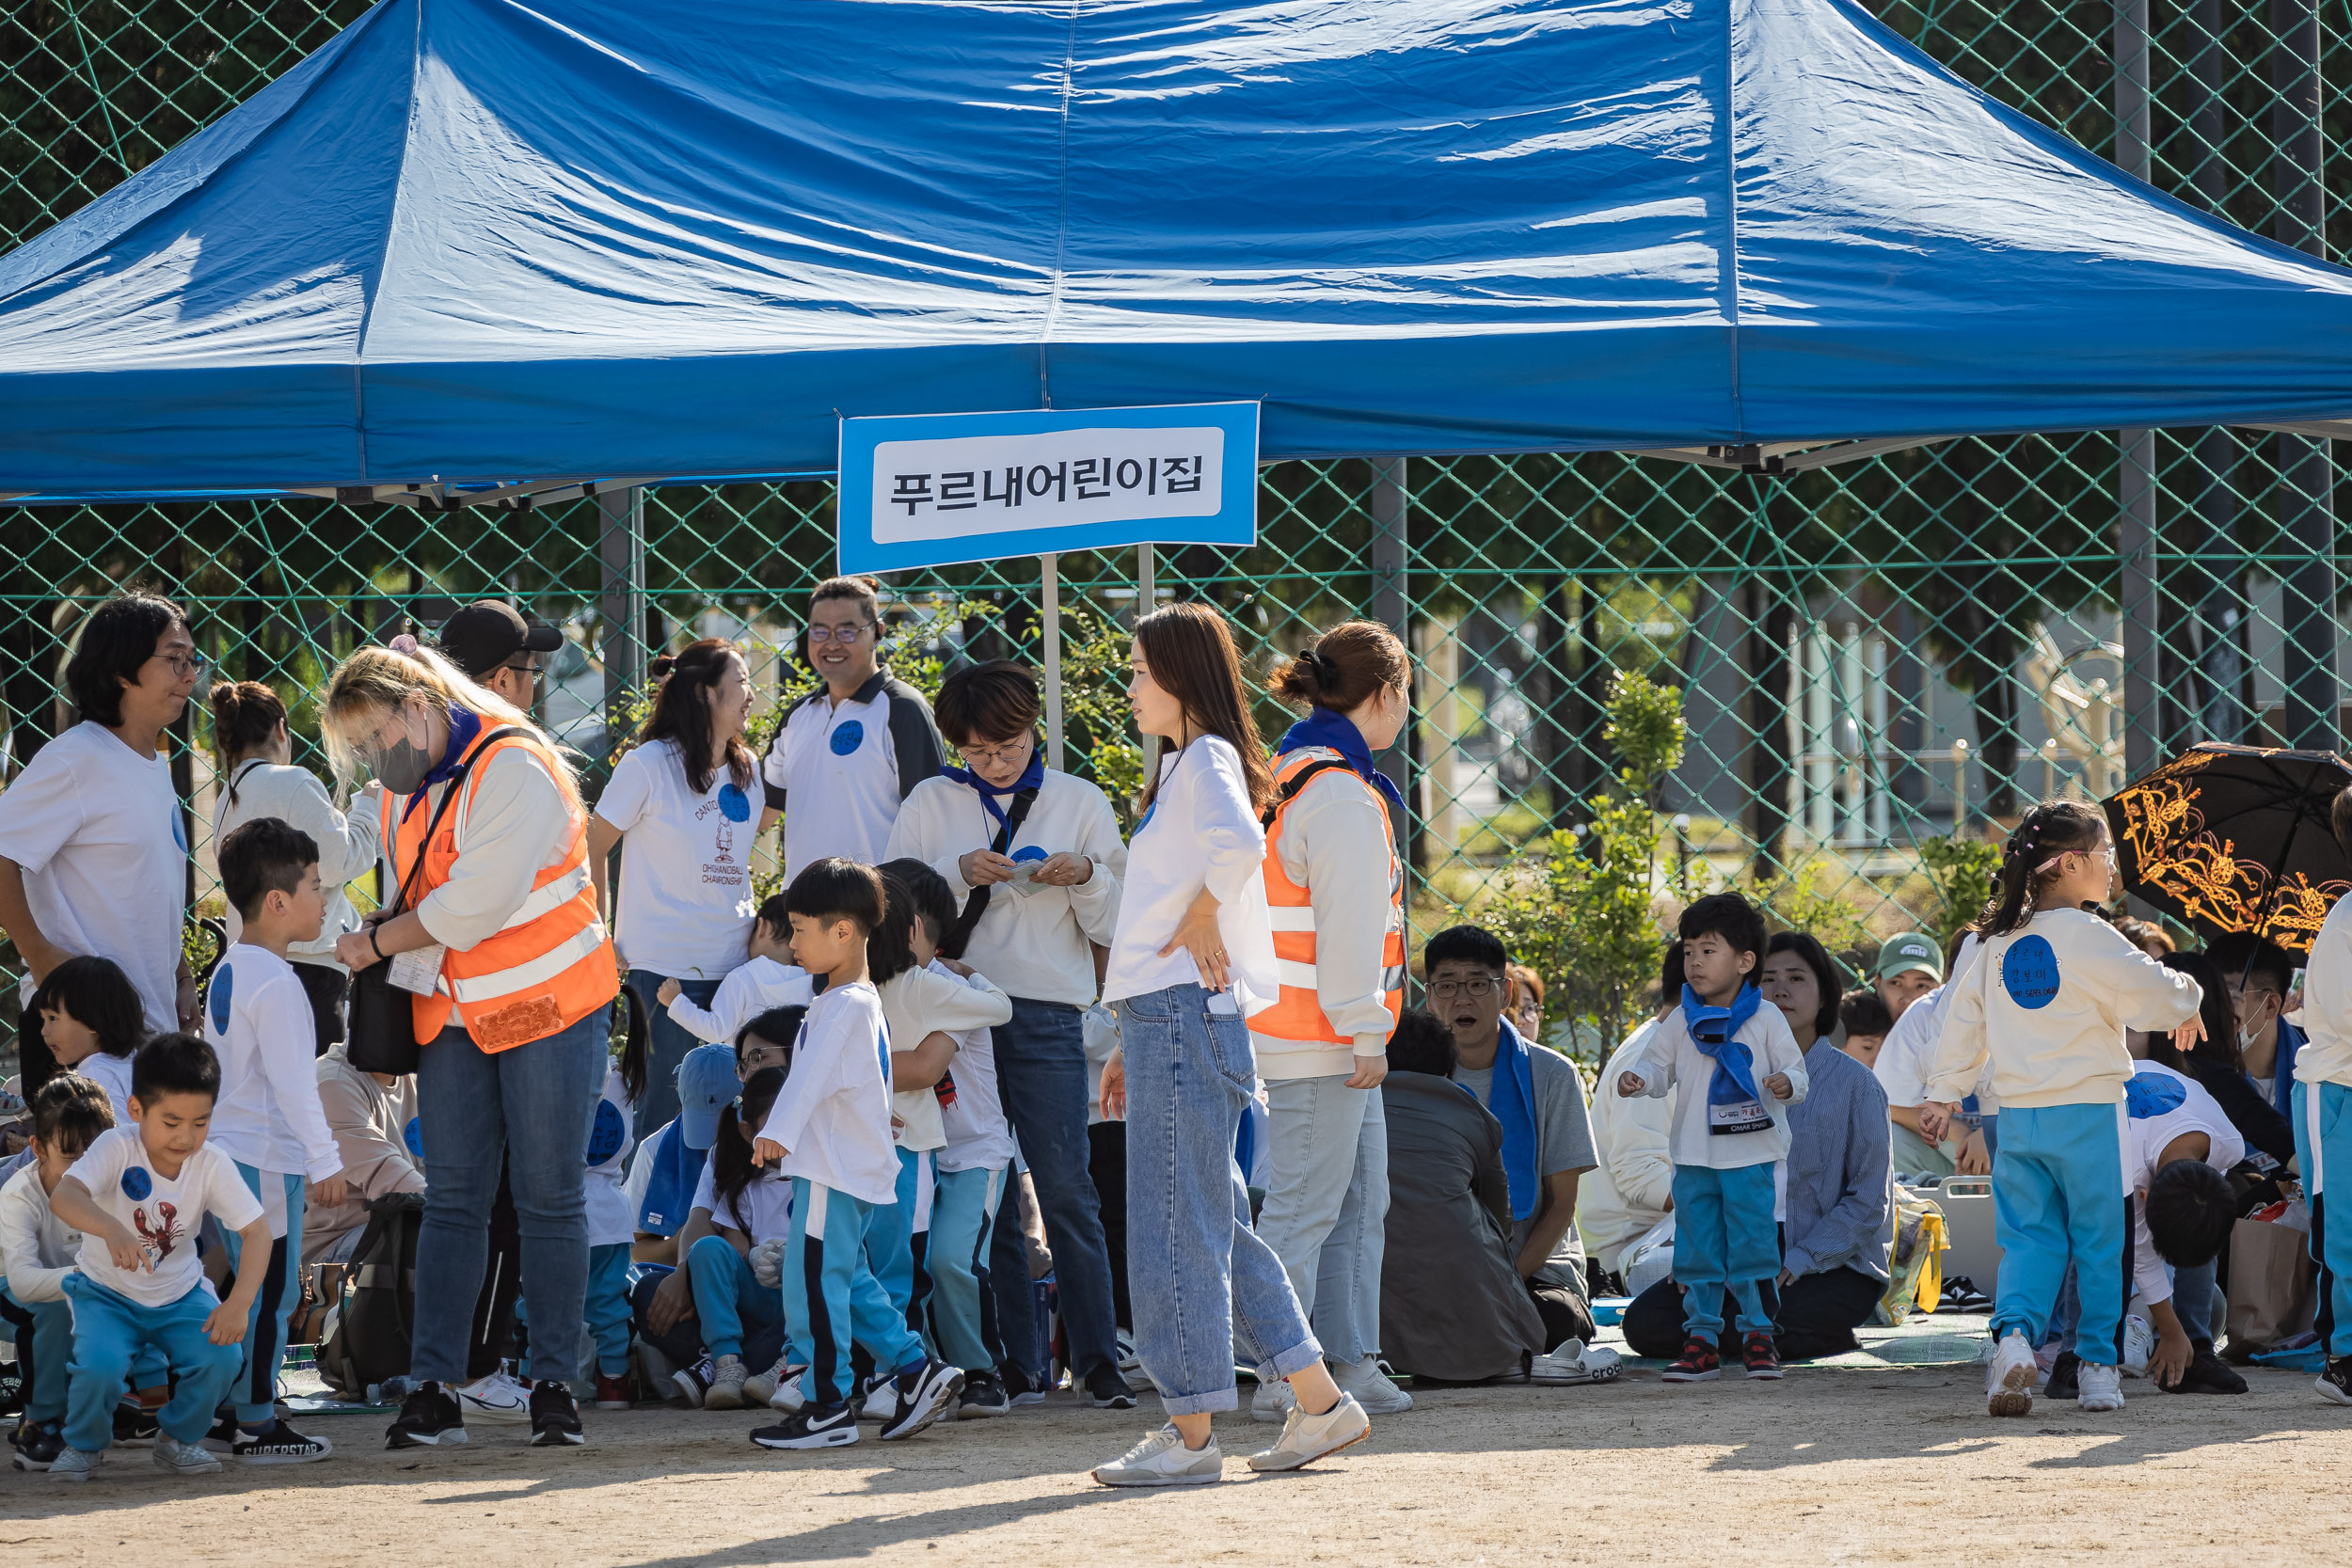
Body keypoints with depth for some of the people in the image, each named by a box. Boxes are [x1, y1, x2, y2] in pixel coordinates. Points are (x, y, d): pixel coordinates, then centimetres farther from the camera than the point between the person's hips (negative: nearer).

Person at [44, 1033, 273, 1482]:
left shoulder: (211, 1165, -15)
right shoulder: (118, 1148, -25)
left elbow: (257, 1230, -17)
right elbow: (63, 1196, -42)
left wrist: (240, 1301, -33)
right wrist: (111, 1230, -63)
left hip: (178, 1294, 3)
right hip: (107, 1292, -3)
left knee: (223, 1357, -23)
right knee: (100, 1364, -30)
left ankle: (179, 1438, 8)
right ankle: (84, 1444, 4)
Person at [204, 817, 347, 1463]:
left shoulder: (227, 972, 14)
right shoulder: (276, 984, -18)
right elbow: (291, 1082, -20)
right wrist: (325, 1160, -15)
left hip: (228, 1153, 10)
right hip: (267, 1159, -10)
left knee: (251, 1286, 14)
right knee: (270, 1290, -5)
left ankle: (230, 1412, 17)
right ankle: (257, 1423, -3)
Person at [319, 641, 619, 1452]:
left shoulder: (514, 769, -17)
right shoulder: (405, 790, 9)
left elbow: (474, 906, -22)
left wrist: (375, 944, -10)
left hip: (549, 1005, -7)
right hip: (453, 1013, 7)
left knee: (549, 1197, -2)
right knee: (452, 1197, 1)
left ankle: (553, 1384, 3)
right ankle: (432, 1388, -2)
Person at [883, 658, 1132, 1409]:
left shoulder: (1081, 803, 10)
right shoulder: (932, 803, 10)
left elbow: (1116, 925, 9)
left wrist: (1086, 876, -10)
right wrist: (958, 873, -12)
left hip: (1048, 1014, -1)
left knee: (1067, 1190, -8)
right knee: (982, 1196, 1)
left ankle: (1097, 1361, -6)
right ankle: (1014, 1366, 5)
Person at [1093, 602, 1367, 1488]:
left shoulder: (1208, 761, -9)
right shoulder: (1180, 767, 21)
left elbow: (1239, 845, -33)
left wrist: (1202, 918, -17)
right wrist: (1131, 1043, 23)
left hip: (1186, 1018, -10)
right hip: (1165, 1019, 10)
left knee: (1175, 1230, -7)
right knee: (1213, 1228, 13)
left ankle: (1191, 1436, -4)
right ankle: (1320, 1405, 16)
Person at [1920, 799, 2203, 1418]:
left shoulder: (1998, 942, 8)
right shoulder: (2085, 935, -12)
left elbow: (1963, 1020, 13)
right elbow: (2153, 994, -14)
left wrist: (1944, 1094, 21)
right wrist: (2186, 1002, 8)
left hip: (2018, 1114, 5)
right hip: (2088, 1112, -5)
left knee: (2030, 1236, 7)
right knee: (2099, 1239, 6)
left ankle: (2015, 1331, -18)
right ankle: (2099, 1366, 9)